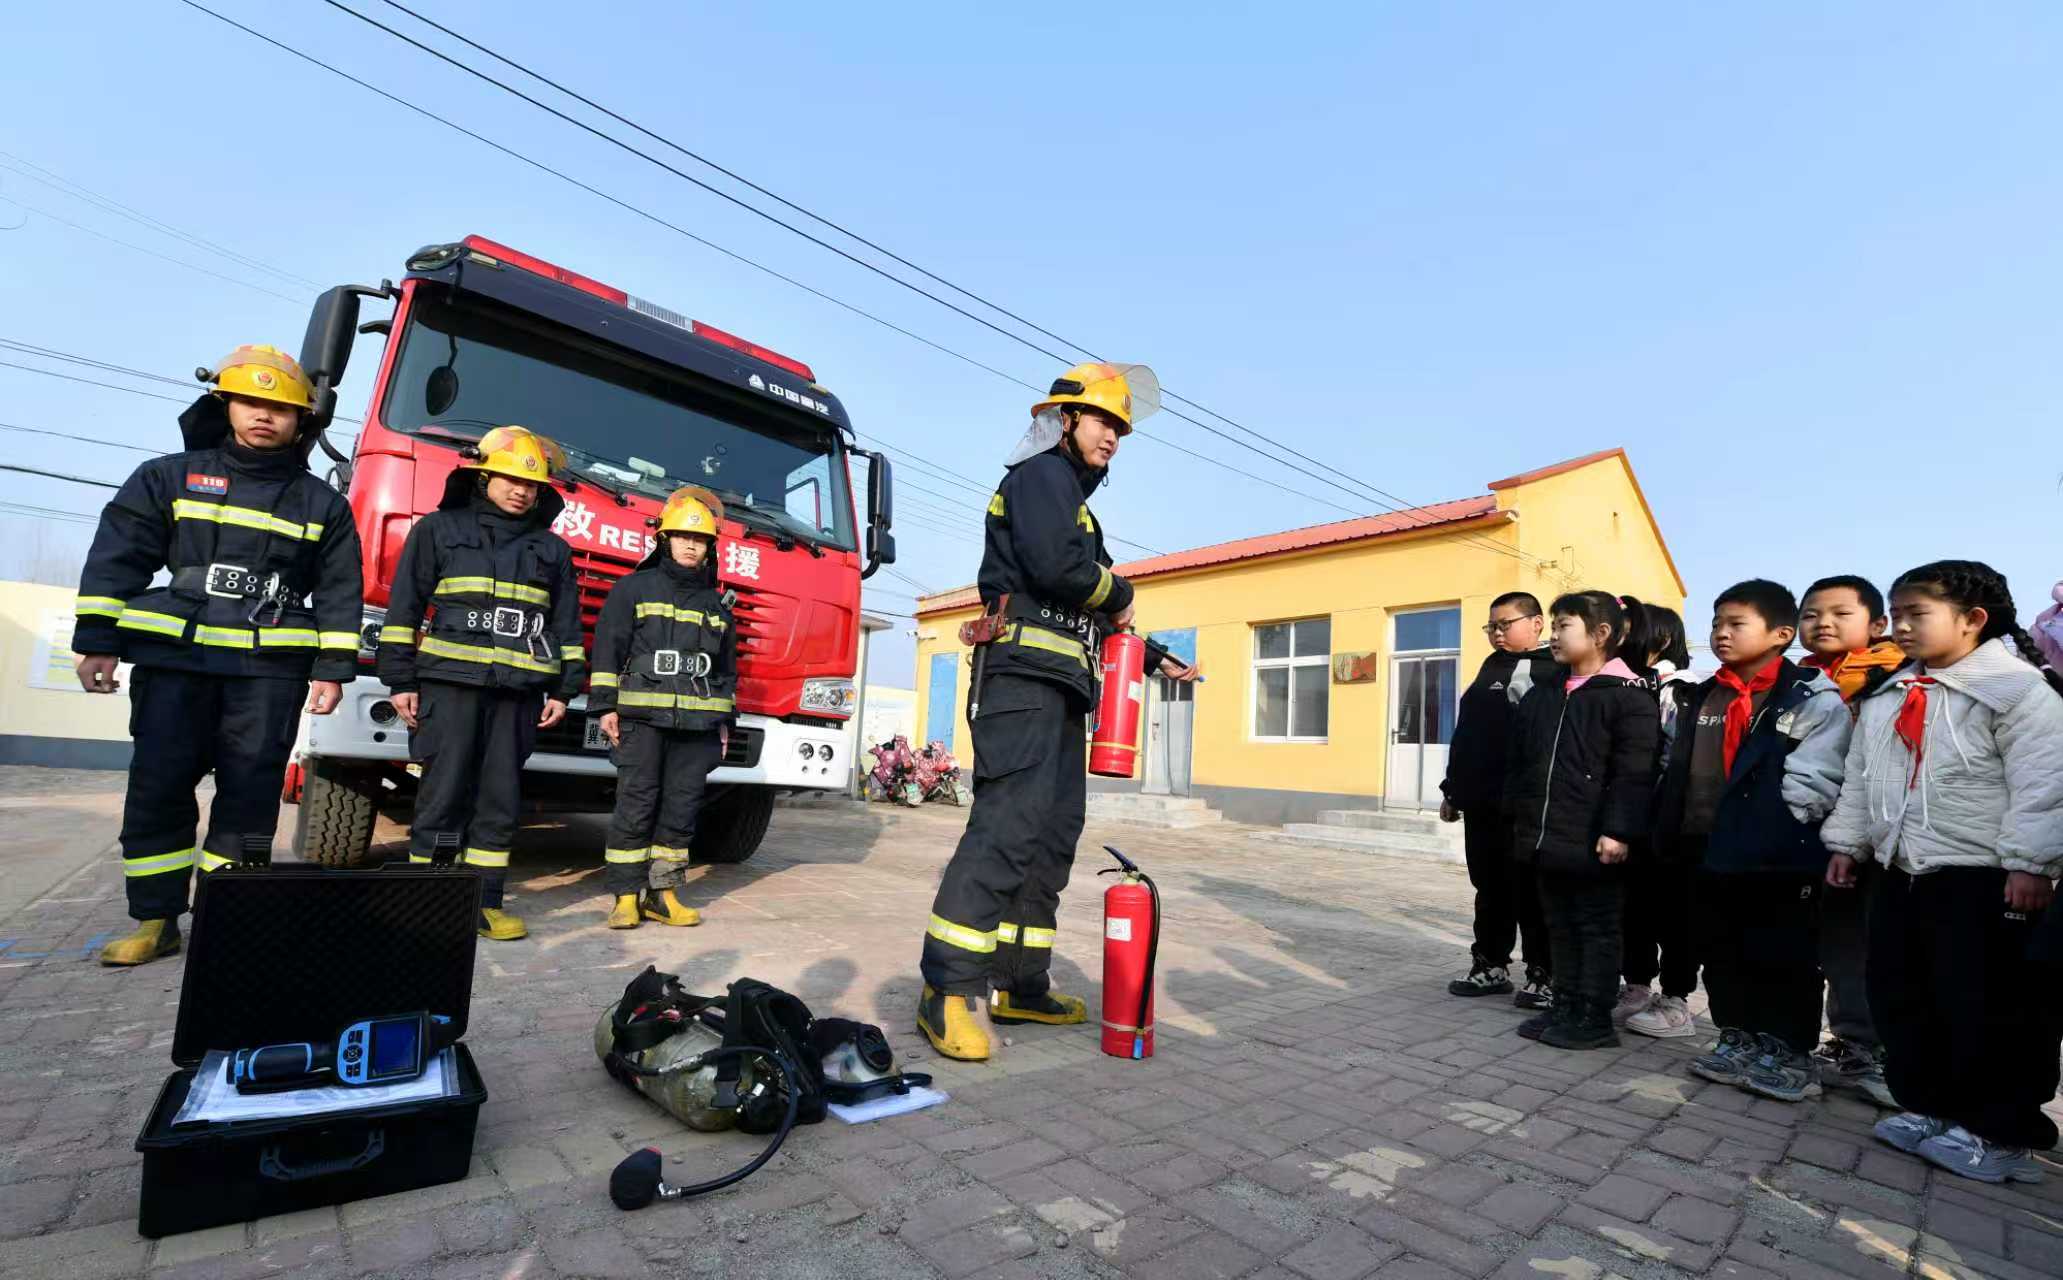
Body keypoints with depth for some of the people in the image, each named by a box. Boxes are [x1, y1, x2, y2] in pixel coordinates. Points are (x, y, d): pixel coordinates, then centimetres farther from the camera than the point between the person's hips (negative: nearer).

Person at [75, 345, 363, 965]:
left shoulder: (323, 504, 7)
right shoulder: (168, 477, 10)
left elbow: (339, 594, 4)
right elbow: (117, 560, 7)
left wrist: (332, 670, -3)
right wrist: (97, 641, 1)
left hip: (272, 668, -1)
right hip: (173, 659, 1)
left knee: (251, 790, 1)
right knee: (159, 786, 3)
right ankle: (155, 920, 14)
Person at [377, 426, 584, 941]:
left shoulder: (552, 549, 15)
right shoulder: (439, 528, 8)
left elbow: (567, 625, 14)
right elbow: (404, 607, 5)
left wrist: (563, 689, 7)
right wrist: (400, 680, -1)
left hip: (517, 692, 2)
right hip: (450, 684, -2)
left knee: (500, 800, 4)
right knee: (443, 795, -2)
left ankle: (484, 902, 11)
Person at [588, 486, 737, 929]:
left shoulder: (716, 604, 16)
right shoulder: (634, 588, 6)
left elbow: (726, 667, 19)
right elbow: (608, 649, 2)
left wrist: (724, 722, 14)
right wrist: (605, 706, -6)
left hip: (697, 723, 4)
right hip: (642, 718, -3)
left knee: (682, 807, 4)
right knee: (636, 806, -3)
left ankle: (662, 894, 12)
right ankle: (626, 896, 6)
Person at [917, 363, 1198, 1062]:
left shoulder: (1074, 496, 30)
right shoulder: (1041, 474, 1)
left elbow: (1089, 617, 31)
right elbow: (1055, 566, -19)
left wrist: (1154, 657, 27)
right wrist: (1120, 593, -1)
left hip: (1059, 688, 10)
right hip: (1023, 671, -10)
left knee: (1053, 834, 7)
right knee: (1009, 823, -18)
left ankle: (1020, 985, 13)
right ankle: (948, 990, -14)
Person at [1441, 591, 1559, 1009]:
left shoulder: (1550, 670, -6)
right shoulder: (1490, 669, 18)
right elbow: (1465, 734, 20)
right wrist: (1453, 789, 19)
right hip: (1480, 799, 7)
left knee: (1529, 890, 3)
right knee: (1489, 887, 14)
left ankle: (1542, 974, 15)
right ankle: (1491, 965, 24)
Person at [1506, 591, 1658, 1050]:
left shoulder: (1628, 694, -10)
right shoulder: (1543, 694, 13)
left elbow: (1633, 772, -16)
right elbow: (1523, 763, 17)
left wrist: (1618, 830, -20)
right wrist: (1521, 820, 16)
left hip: (1593, 840, -7)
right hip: (1547, 836, 8)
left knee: (1597, 929, 6)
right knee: (1561, 926, 16)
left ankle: (1595, 1017, 16)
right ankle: (1565, 1007, 27)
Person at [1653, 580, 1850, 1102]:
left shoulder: (1813, 697, -6)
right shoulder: (1706, 696, 12)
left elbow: (1814, 781, -13)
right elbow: (1681, 770, 14)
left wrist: (1765, 829, -14)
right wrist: (1675, 831, 7)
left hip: (1779, 856, -6)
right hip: (1707, 849, 6)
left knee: (1784, 959, 6)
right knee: (1721, 953, 15)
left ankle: (1789, 1053, 21)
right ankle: (1739, 1041, 29)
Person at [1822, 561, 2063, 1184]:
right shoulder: (1884, 698, 12)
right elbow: (1859, 777, 18)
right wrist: (1848, 841, 16)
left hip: (1984, 877, -7)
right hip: (1899, 873, 7)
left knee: (1990, 1007, 1)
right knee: (1900, 999, 12)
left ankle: (1998, 1130, 16)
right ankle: (1930, 1106, 26)